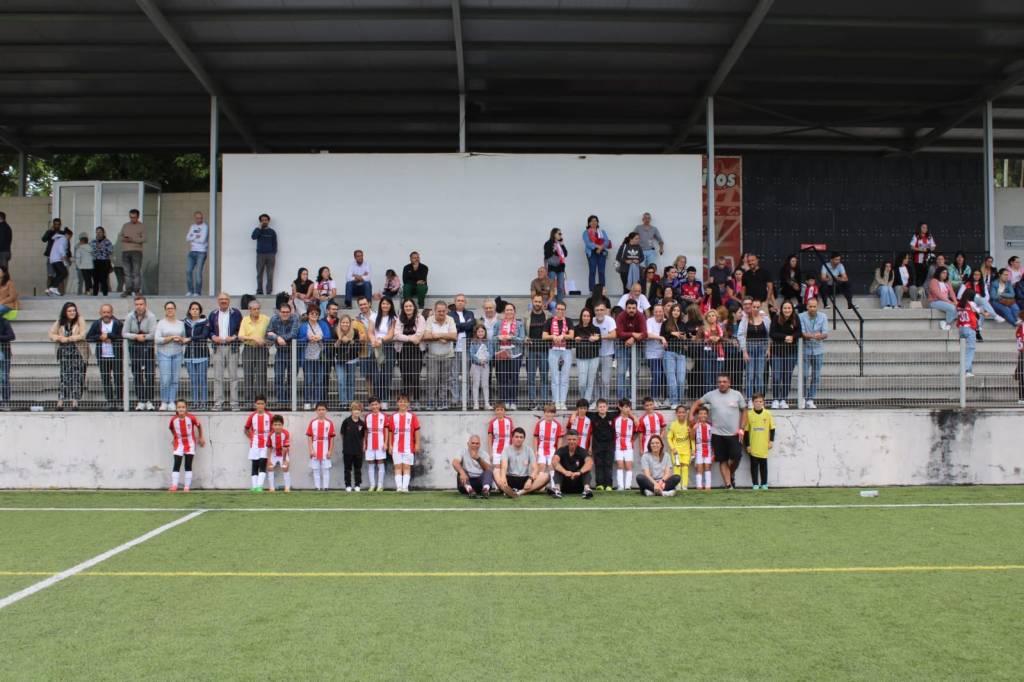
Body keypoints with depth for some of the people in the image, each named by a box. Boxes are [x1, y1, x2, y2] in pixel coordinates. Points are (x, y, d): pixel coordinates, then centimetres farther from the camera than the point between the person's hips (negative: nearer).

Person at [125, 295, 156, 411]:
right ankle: (140, 401, 10)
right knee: (137, 375, 5)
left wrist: (142, 337, -9)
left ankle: (149, 401, 1)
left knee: (149, 375, -6)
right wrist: (136, 336, -13)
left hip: (148, 347, -3)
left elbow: (153, 334, -15)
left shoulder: (151, 317, -7)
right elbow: (125, 333, 0)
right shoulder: (130, 317, 2)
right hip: (134, 348, 3)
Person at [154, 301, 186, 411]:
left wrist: (181, 339, -4)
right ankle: (164, 402, -1)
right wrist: (171, 338, -12)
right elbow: (157, 339, -6)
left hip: (177, 354, 3)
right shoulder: (161, 323, 3)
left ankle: (172, 402, 4)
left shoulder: (181, 324, 14)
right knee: (165, 380, -10)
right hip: (164, 353, -3)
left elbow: (185, 339, 18)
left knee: (175, 379, -1)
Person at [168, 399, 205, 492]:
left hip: (190, 444, -1)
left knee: (188, 466, 2)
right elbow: (171, 428, 9)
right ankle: (174, 486, -9)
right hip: (178, 444, 1)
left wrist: (201, 438, 7)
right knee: (177, 465, -8)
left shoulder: (191, 417, -19)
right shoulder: (173, 419, -14)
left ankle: (187, 487, 6)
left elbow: (199, 425, -2)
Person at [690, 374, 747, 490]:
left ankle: (731, 475, 22)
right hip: (717, 434, 1)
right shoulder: (711, 395, 3)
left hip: (733, 433, 0)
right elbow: (697, 403, 14)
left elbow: (744, 411, 8)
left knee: (736, 456, -9)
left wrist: (742, 428, 0)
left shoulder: (737, 395, 2)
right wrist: (691, 416, 1)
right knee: (723, 461, 2)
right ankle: (729, 485, 8)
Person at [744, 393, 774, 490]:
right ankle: (755, 484, 9)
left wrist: (771, 441, 2)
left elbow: (772, 428, 9)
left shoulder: (767, 414, 0)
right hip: (753, 446, -1)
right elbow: (746, 431, 0)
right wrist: (747, 445, -2)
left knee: (764, 464, 8)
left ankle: (764, 483, 17)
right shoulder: (749, 414, -3)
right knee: (754, 465, 3)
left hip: (764, 446, 1)